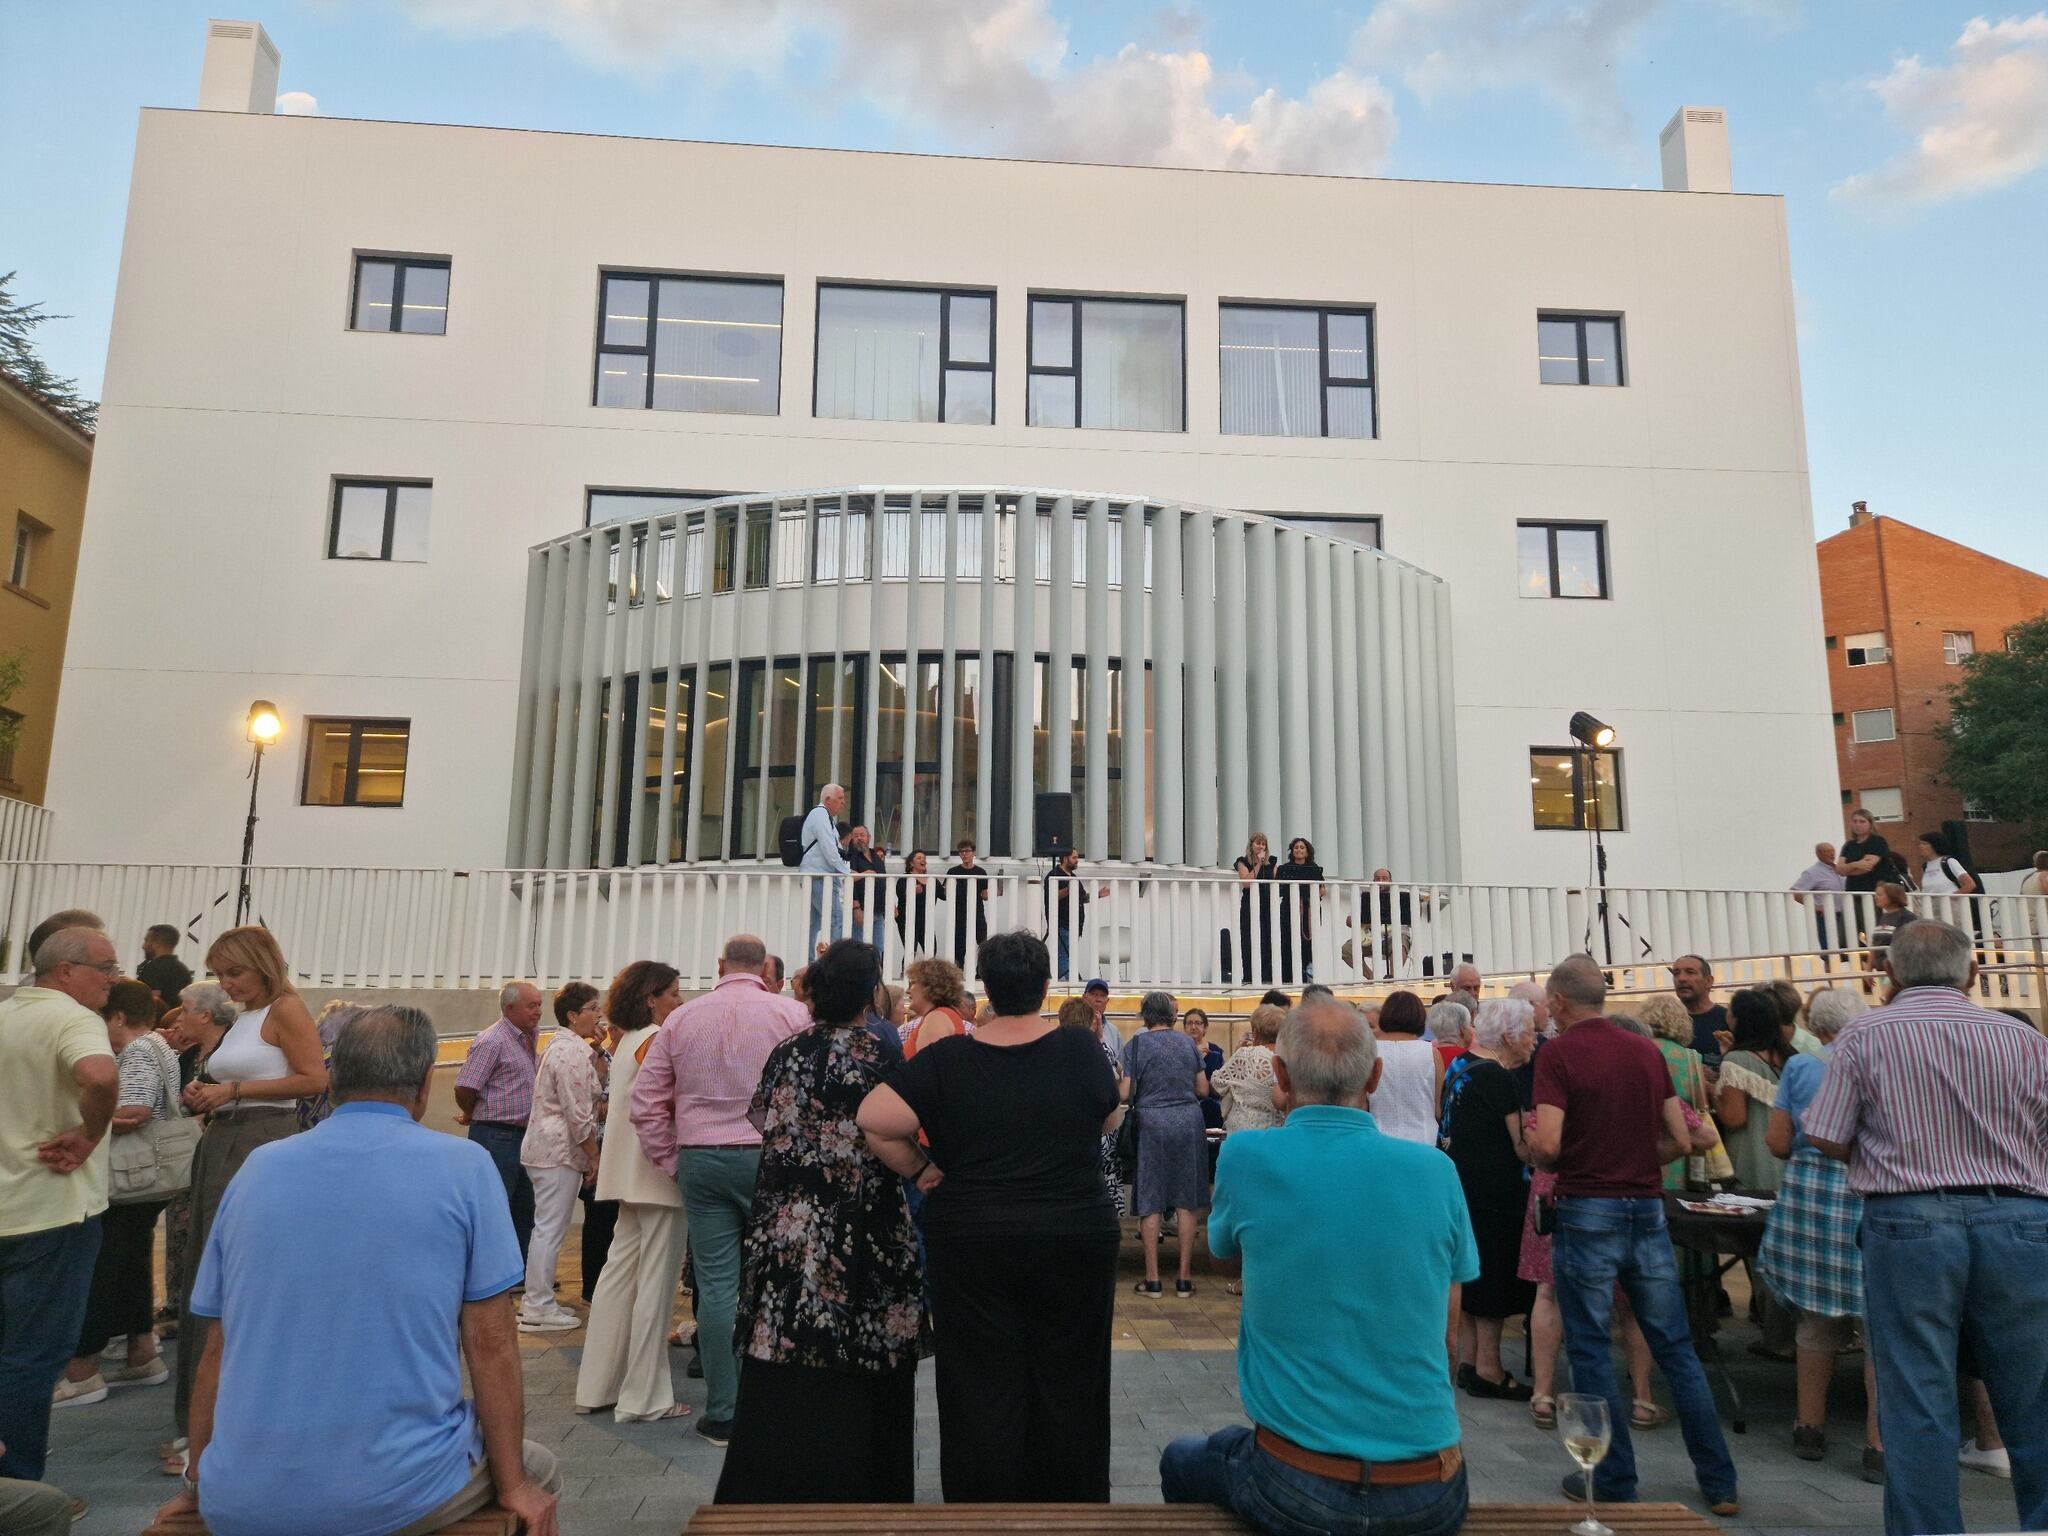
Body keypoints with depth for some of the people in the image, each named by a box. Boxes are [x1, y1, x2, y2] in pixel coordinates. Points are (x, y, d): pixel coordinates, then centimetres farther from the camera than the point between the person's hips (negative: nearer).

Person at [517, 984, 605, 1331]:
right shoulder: (573, 1051, -18)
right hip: (560, 1150, -11)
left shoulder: (562, 1045, 15)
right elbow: (579, 1114, -19)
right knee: (550, 1228, -4)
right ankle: (538, 1308, 3)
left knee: (547, 1227, 16)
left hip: (546, 1147, 11)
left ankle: (537, 1300, 24)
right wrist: (594, 1157, -13)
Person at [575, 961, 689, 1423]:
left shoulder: (629, 1041, 16)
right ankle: (644, 1397, 4)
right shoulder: (654, 1041, -14)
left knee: (620, 1274, 13)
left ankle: (598, 1386, 21)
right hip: (657, 1173, -10)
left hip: (631, 1173, 10)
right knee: (655, 1284, -2)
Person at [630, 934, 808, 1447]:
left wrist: (672, 1164, 12)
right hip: (771, 1155, -2)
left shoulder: (683, 1017, 7)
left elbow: (646, 1101, 7)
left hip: (700, 1158, 2)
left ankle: (722, 1413, 13)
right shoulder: (791, 1013, -3)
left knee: (716, 1285, 6)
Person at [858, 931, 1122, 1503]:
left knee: (983, 1395, 10)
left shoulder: (948, 1058, -8)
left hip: (971, 1244, 0)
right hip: (1077, 1242, 1)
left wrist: (918, 1168, 0)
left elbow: (873, 1118, -14)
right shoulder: (1080, 1049, -5)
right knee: (1067, 1391, 14)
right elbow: (1110, 1121, 11)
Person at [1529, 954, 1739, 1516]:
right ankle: (1719, 1483, 21)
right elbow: (1680, 1138, 7)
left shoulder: (1558, 1053, -11)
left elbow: (1548, 1143, -20)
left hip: (1588, 1213, -5)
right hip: (1648, 1210, 5)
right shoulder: (1646, 1051, 5)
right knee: (1676, 1348, 15)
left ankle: (1615, 1482, 15)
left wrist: (1532, 1151, 2)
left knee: (1591, 1349, 7)